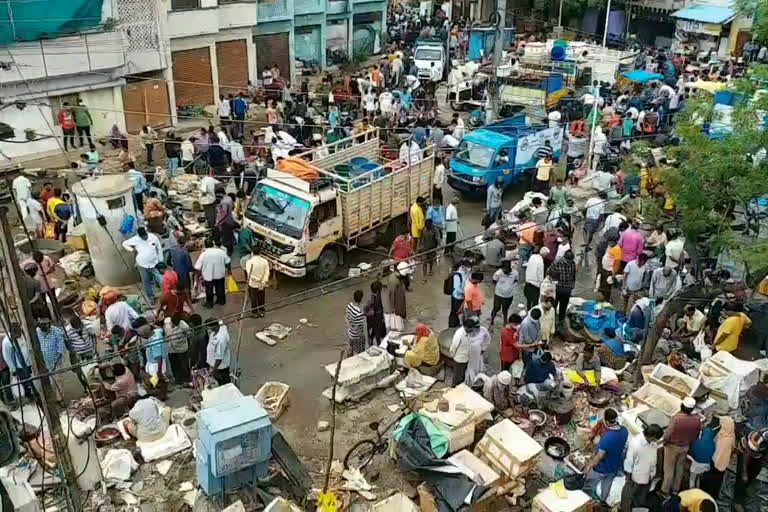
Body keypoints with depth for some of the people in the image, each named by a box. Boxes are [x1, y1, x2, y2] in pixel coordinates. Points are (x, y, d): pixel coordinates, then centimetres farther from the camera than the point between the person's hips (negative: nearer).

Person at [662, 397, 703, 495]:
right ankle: (676, 489, 40)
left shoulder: (676, 418, -32)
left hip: (672, 446, -4)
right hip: (686, 447, 4)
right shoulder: (697, 419, -17)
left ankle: (665, 490, 27)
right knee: (680, 468, 24)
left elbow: (667, 435, -28)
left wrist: (665, 441, -7)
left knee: (669, 469, 14)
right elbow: (697, 435, -1)